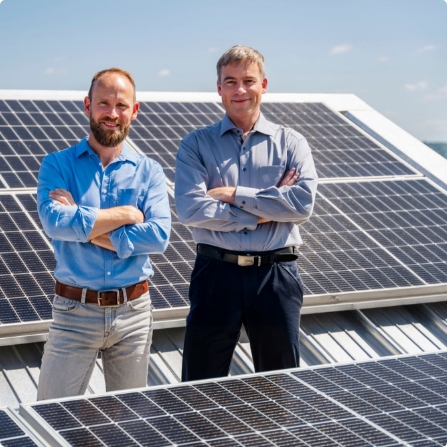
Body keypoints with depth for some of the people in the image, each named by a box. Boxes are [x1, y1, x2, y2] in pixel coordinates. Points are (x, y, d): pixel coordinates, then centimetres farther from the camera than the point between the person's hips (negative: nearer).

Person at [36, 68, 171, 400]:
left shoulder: (149, 172, 4)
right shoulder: (58, 165, 0)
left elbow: (159, 235, -12)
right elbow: (54, 222, -19)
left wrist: (86, 229, -15)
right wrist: (126, 214, -13)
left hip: (133, 311, 2)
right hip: (75, 310, -2)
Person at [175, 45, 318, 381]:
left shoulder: (291, 143, 5)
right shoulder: (196, 144, 3)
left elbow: (304, 202, -12)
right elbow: (190, 209, -13)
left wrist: (234, 194, -12)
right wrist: (263, 212, -12)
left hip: (276, 277, 1)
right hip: (216, 274, -1)